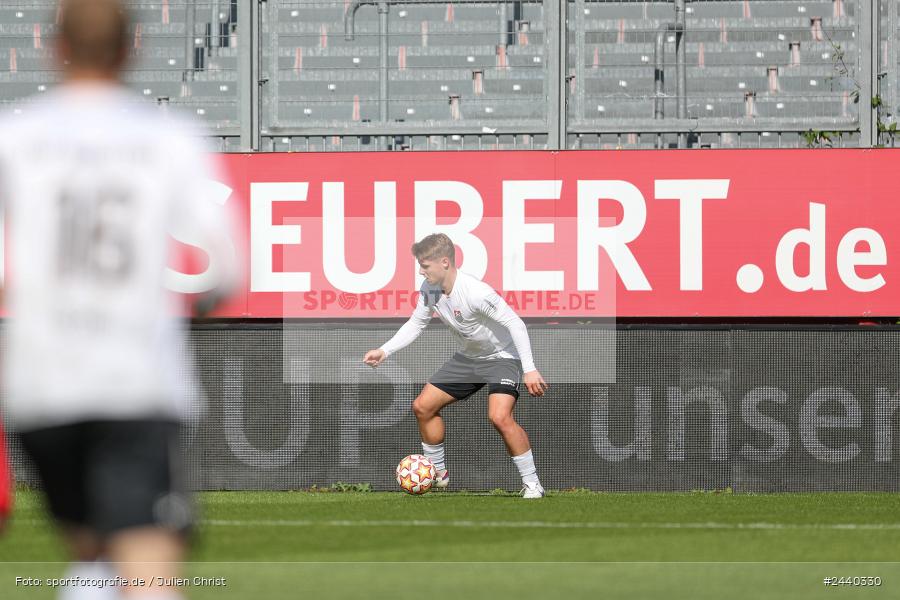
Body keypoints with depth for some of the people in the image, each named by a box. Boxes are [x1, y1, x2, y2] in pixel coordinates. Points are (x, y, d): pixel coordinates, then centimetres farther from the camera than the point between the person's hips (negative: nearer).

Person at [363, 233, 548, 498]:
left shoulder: (476, 293, -32)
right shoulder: (429, 289, -8)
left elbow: (515, 324, -29)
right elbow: (415, 324, 8)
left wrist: (529, 370, -33)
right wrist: (384, 351, -3)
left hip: (502, 355, -8)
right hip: (469, 357, 8)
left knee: (500, 416, -29)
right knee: (423, 406, 7)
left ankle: (531, 483, -17)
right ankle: (437, 474, 23)